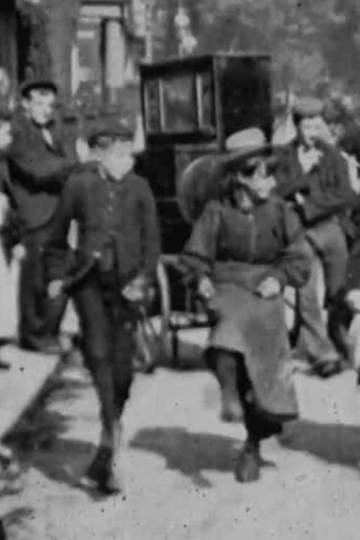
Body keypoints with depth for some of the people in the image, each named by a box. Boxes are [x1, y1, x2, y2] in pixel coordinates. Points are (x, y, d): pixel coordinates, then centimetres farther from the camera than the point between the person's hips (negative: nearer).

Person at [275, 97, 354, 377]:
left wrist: (308, 205, -9)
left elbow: (345, 196, -4)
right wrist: (303, 171, -12)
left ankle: (341, 347, 24)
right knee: (306, 294, -9)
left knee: (338, 292, 6)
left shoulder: (333, 156, 5)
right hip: (301, 231, -1)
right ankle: (323, 354, -4)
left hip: (331, 228, 1)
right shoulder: (285, 157, 4)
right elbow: (279, 192, -5)